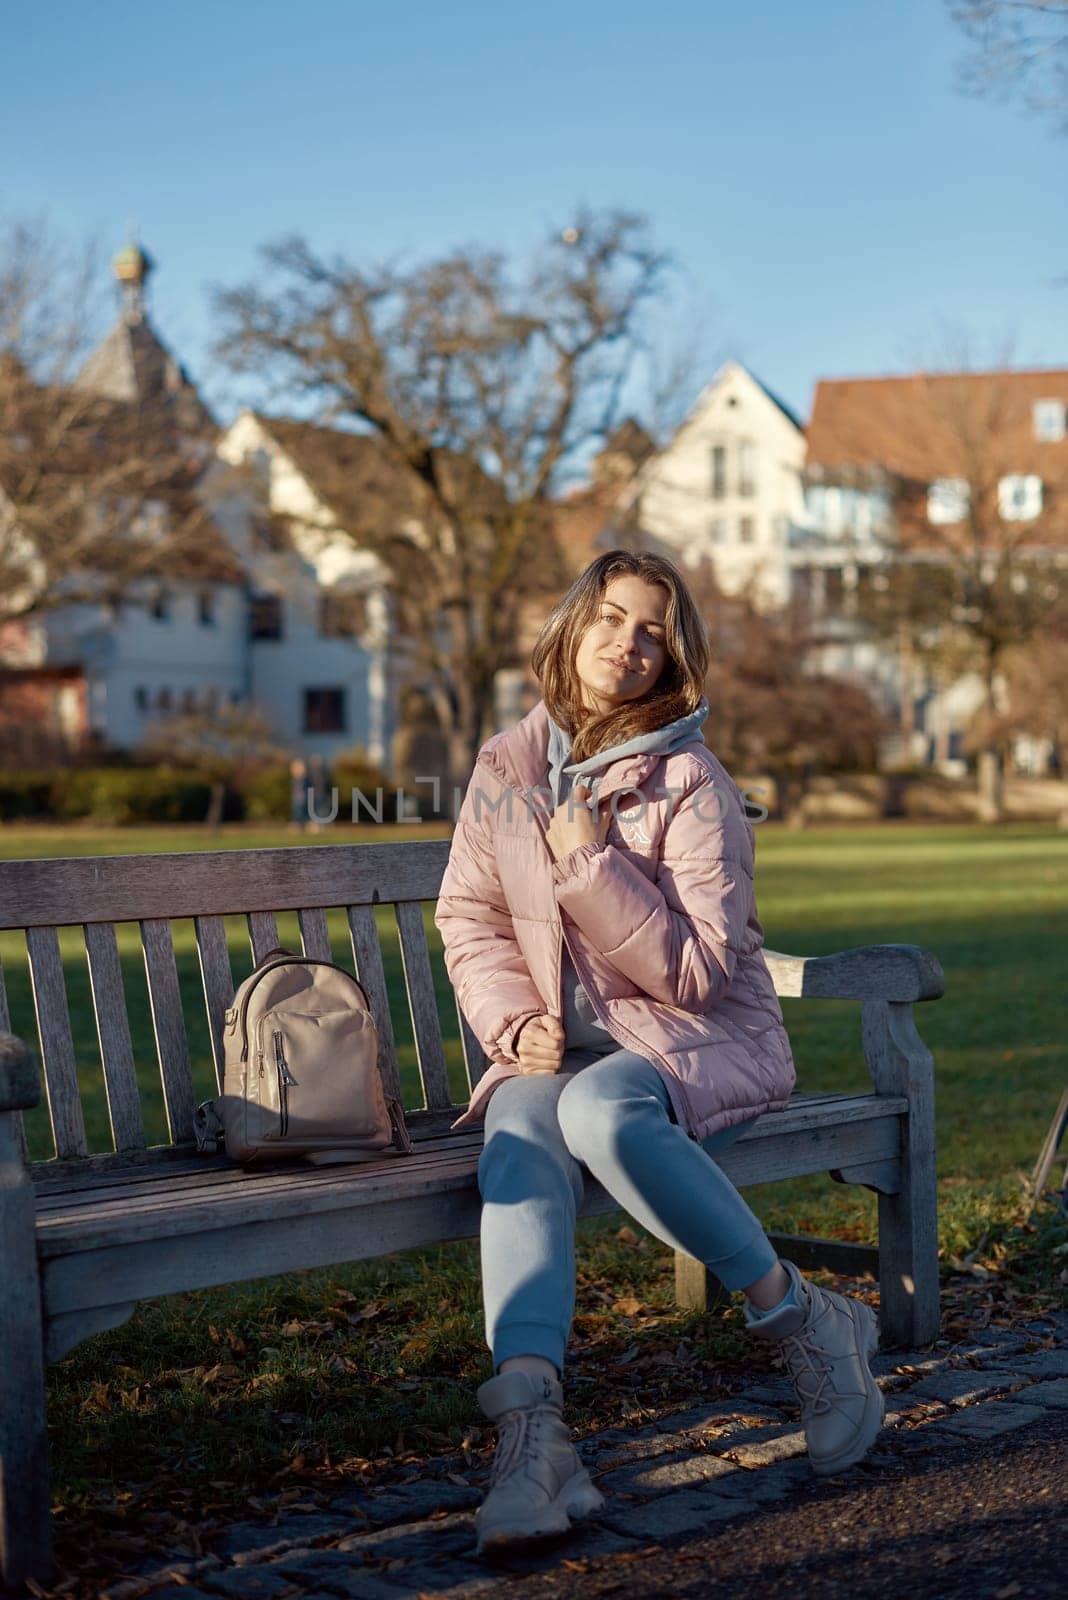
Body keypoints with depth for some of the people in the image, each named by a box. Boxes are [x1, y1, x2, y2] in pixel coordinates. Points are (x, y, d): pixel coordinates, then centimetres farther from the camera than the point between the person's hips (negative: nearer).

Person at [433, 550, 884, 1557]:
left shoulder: (691, 787, -9)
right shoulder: (505, 765, 6)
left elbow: (700, 972, -13)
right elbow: (467, 918, 9)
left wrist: (594, 867, -20)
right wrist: (514, 1020, -8)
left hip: (700, 1042, -3)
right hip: (558, 1045, 4)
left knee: (600, 1108, -37)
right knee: (519, 1129, -32)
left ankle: (801, 1321, -19)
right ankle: (531, 1430, -42)